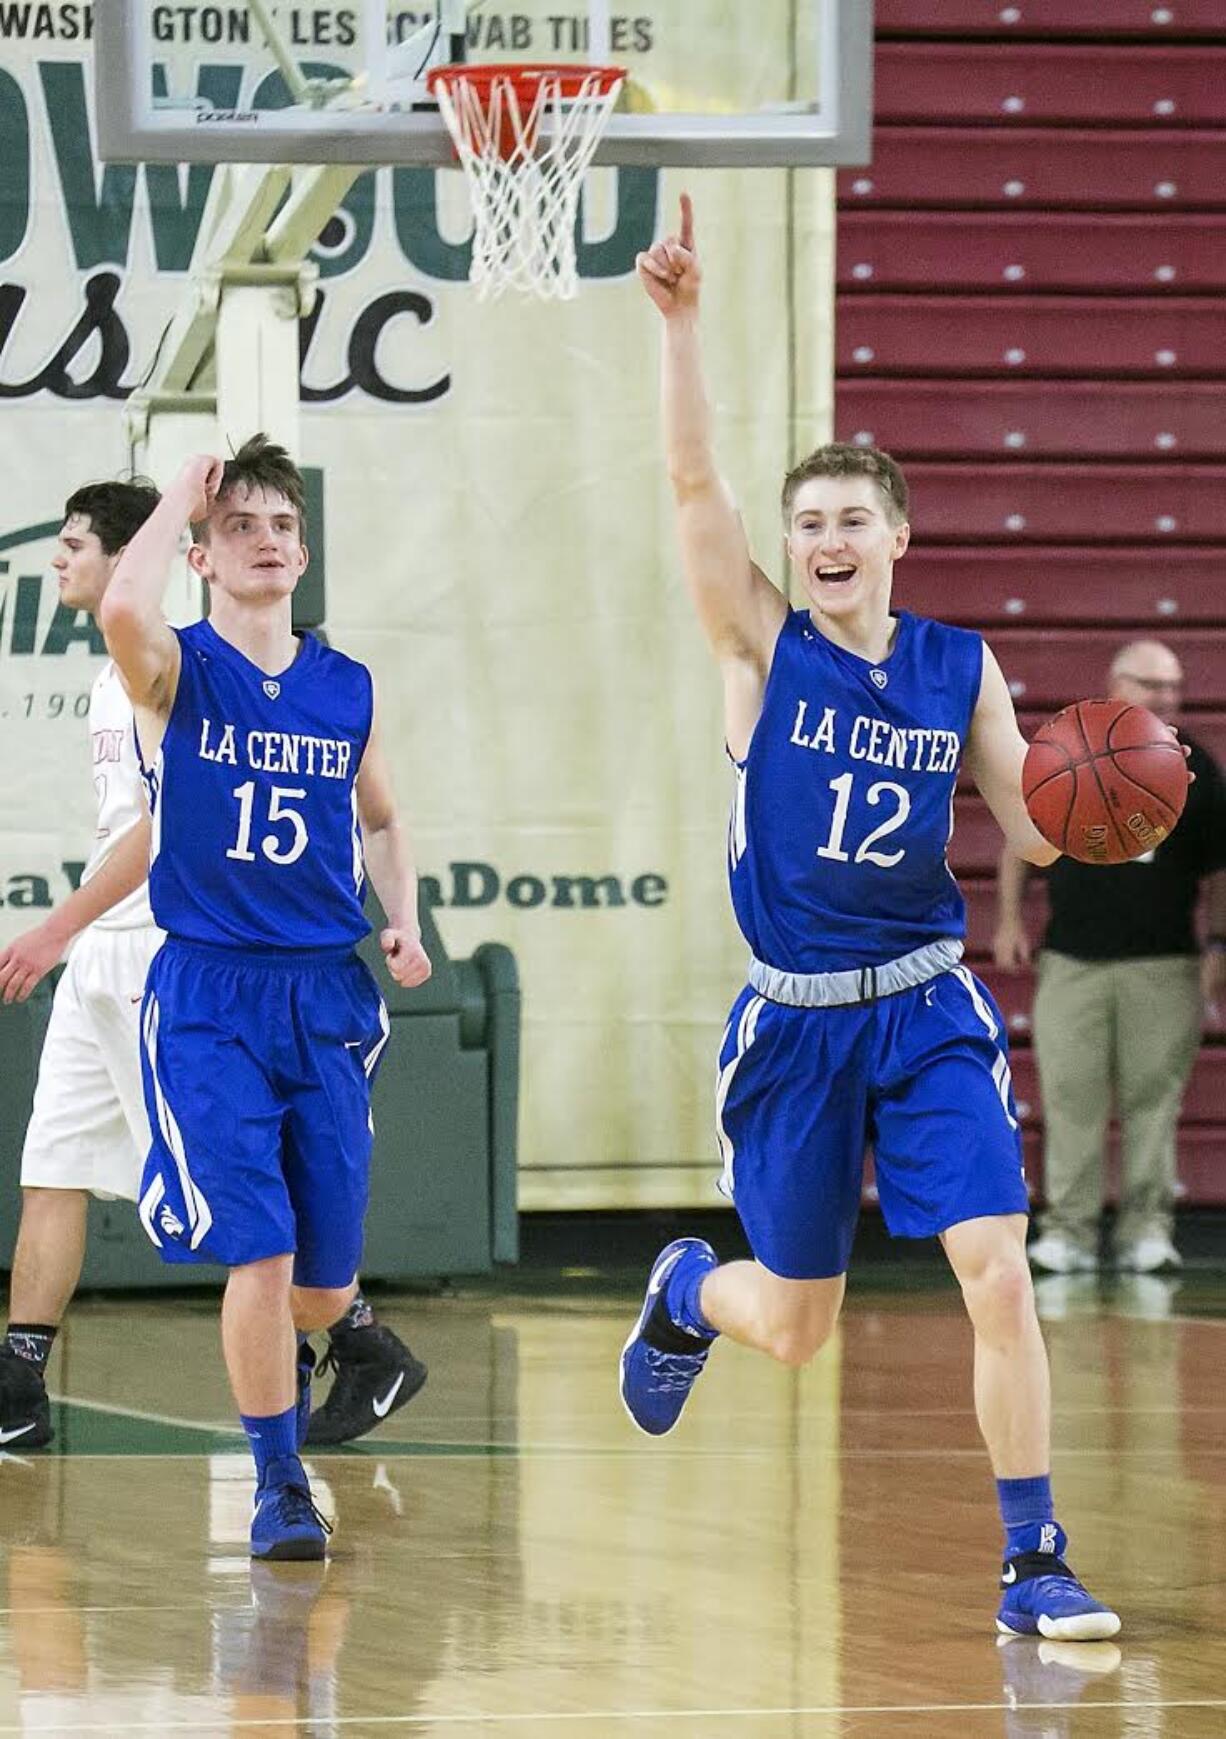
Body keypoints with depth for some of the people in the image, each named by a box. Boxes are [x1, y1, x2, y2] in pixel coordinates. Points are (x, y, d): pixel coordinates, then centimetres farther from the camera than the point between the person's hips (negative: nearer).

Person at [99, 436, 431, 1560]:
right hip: (209, 995, -4)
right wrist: (182, 498, -15)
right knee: (259, 1251, -13)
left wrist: (403, 918, 6)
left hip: (328, 1000, 4)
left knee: (326, 1282, 7)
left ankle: (277, 1356, 43)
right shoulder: (178, 671, -4)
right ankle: (280, 1483, 3)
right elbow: (124, 611, -29)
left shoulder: (348, 689, 8)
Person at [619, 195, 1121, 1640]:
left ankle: (1033, 1563, -6)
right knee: (793, 1329, 10)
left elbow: (1031, 828, 6)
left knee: (998, 1278, -15)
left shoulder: (961, 669, 3)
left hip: (928, 1009, 1)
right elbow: (693, 486, -16)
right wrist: (679, 325, -27)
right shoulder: (762, 647, -4)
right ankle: (685, 1292, 47)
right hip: (794, 1020, -1)